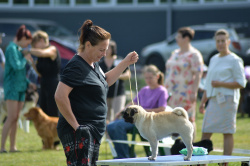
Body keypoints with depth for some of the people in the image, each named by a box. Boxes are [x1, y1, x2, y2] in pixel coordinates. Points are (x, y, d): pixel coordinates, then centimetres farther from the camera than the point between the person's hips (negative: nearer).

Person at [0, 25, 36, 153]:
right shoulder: (11, 48, -10)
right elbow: (16, 66, -21)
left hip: (20, 87, 8)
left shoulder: (19, 50, 17)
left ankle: (12, 147, 7)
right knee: (11, 117, -14)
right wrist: (25, 59, -5)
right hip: (12, 86, -8)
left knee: (15, 118, 6)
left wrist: (28, 83, 17)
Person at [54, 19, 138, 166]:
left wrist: (125, 63, 23)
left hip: (93, 132, 10)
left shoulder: (94, 64, 15)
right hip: (79, 133, -10)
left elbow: (106, 81, 34)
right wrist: (75, 125, -21)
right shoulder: (76, 66, -15)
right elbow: (60, 96, -24)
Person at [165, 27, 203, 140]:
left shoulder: (193, 55, -8)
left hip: (185, 93, -8)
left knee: (188, 120, -6)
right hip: (173, 93, 8)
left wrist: (194, 92, -20)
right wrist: (166, 89, 20)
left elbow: (198, 74, -14)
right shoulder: (175, 53, 17)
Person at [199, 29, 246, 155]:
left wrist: (221, 84, -15)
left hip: (227, 99, -7)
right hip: (214, 100, 7)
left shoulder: (235, 60, -3)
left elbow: (241, 83, -9)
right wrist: (203, 101, 19)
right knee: (205, 132, 2)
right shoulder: (213, 60, 18)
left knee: (227, 133, -4)